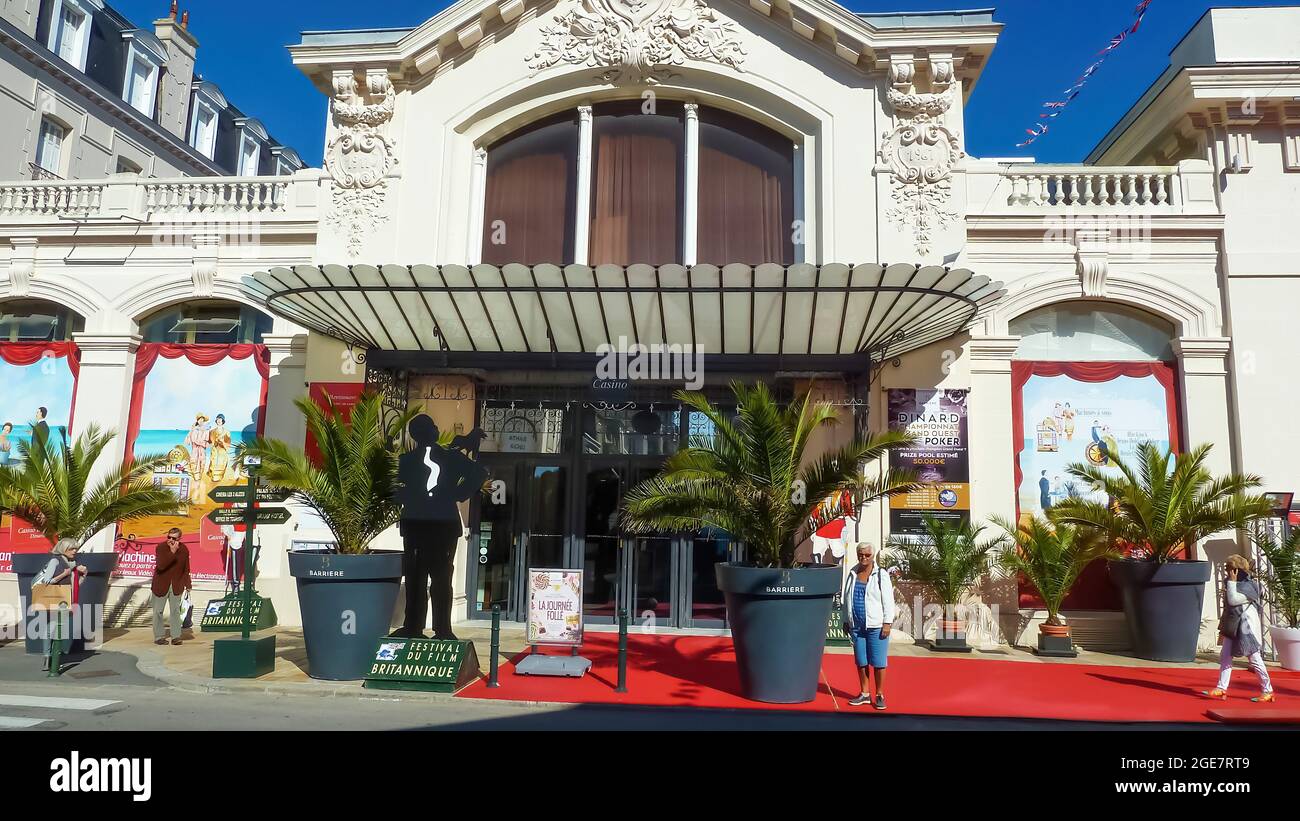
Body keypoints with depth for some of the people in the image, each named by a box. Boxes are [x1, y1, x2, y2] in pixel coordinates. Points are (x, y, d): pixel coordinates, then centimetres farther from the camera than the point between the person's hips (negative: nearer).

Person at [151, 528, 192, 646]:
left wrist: (188, 584, -5)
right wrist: (172, 552, -32)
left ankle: (176, 636, 8)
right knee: (158, 611, 6)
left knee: (175, 611, 3)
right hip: (161, 585, -2)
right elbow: (160, 565, -27)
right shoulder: (161, 547, -14)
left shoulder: (184, 550, -4)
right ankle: (158, 637, 16)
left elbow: (186, 569, 4)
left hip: (176, 586, 2)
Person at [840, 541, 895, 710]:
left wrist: (887, 623, -12)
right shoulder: (853, 574, 8)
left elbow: (888, 600, -7)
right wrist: (845, 621, 13)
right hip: (856, 625, 4)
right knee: (861, 661, 11)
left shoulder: (881, 574, -5)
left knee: (878, 662, 0)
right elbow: (845, 599, 14)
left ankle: (880, 695, 12)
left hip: (876, 625, -4)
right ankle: (864, 694, 22)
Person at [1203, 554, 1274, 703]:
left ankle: (1267, 691, 13)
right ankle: (1221, 689, 10)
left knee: (1254, 659, 0)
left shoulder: (1249, 586, -18)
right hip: (1233, 625, 9)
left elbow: (1233, 600, -28)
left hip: (1246, 626, -9)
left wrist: (1232, 581, -24)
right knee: (1225, 656, 7)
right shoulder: (1230, 582, 7)